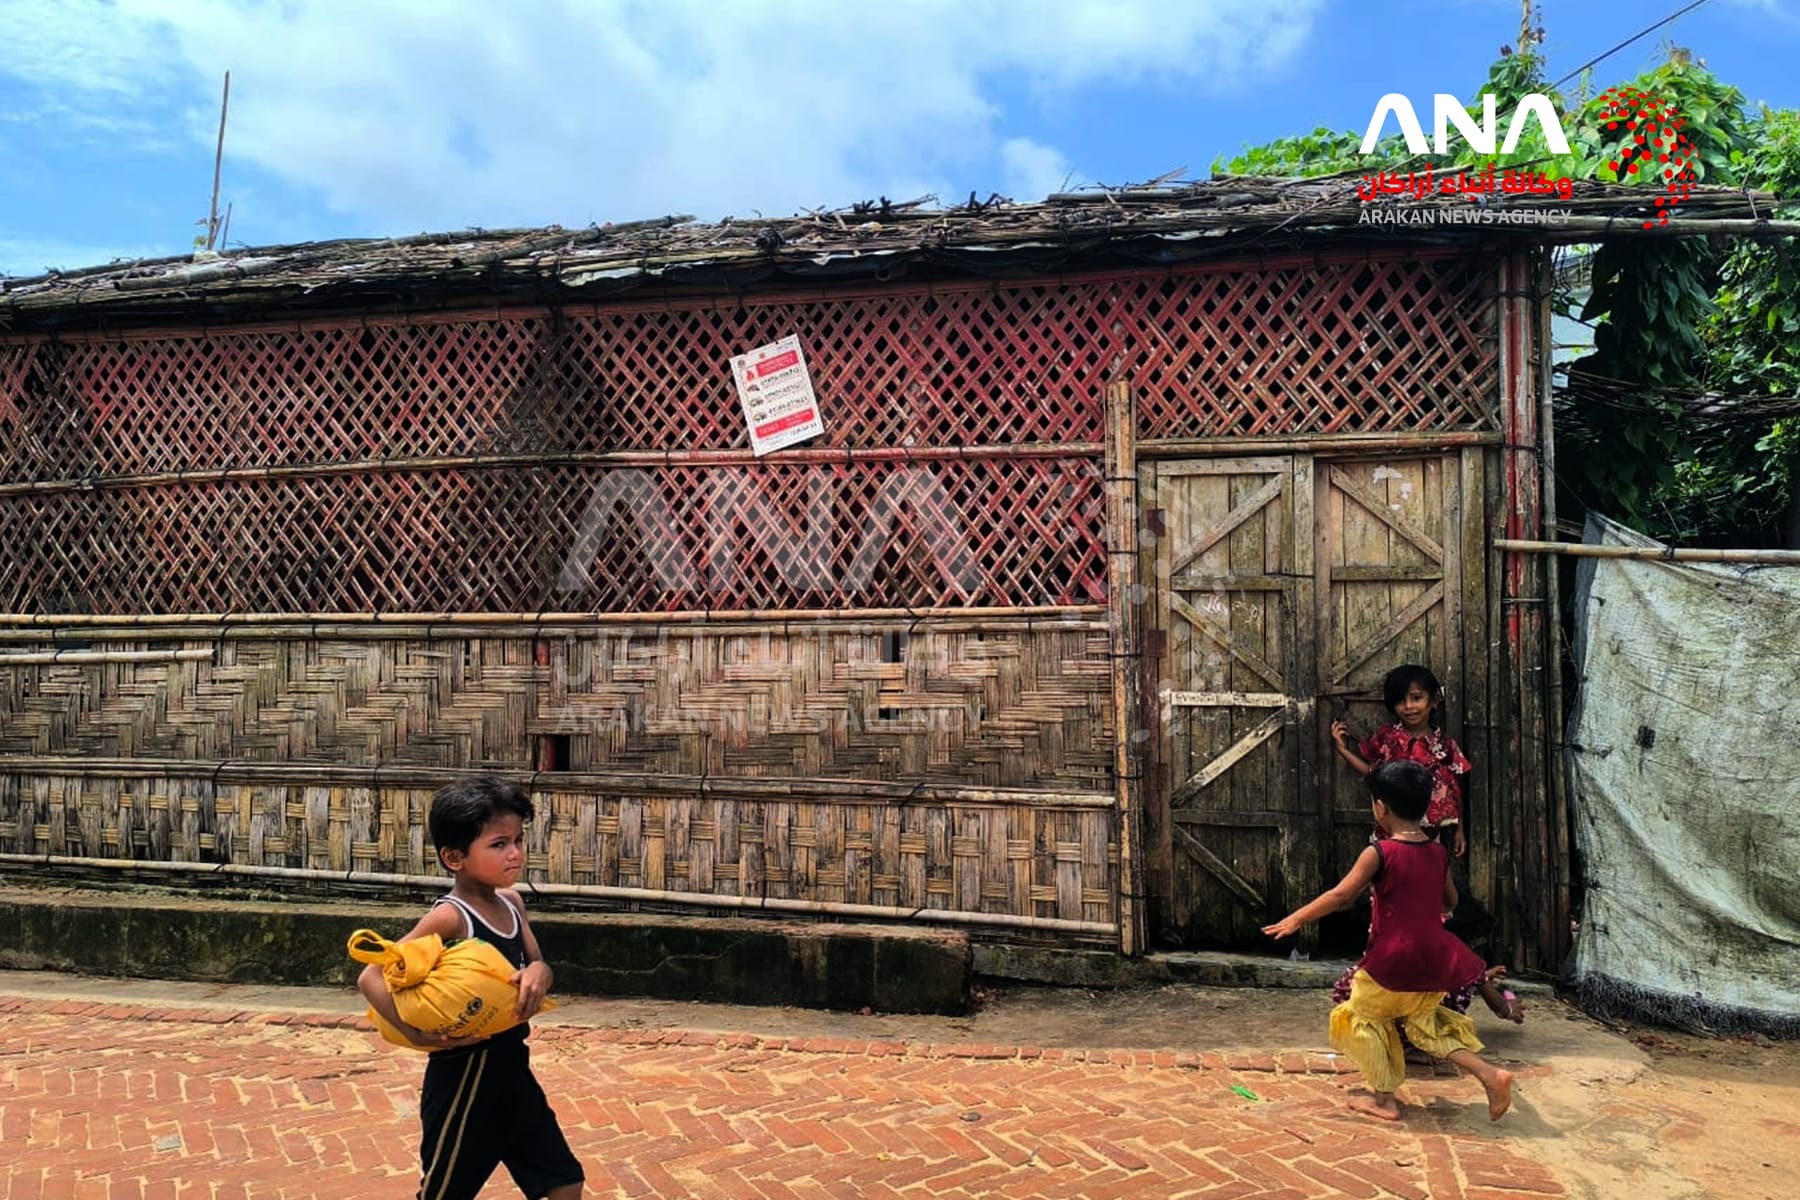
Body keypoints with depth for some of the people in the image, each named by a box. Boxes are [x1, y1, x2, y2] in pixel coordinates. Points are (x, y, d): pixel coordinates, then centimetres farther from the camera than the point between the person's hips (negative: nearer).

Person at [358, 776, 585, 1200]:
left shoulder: (511, 902, 1)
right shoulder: (450, 918, -20)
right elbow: (371, 977, -21)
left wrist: (539, 973, -14)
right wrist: (415, 1033, -32)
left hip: (512, 1068, 7)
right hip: (464, 1076, -7)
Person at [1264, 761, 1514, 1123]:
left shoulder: (1379, 853, -15)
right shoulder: (1439, 852, 3)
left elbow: (1341, 896, -17)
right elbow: (1450, 902, 16)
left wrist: (1296, 918, -8)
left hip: (1394, 961, -6)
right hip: (1435, 959, 6)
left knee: (1364, 1015, 15)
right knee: (1425, 1021, 24)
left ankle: (1384, 1099, 16)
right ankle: (1490, 1074, 10)